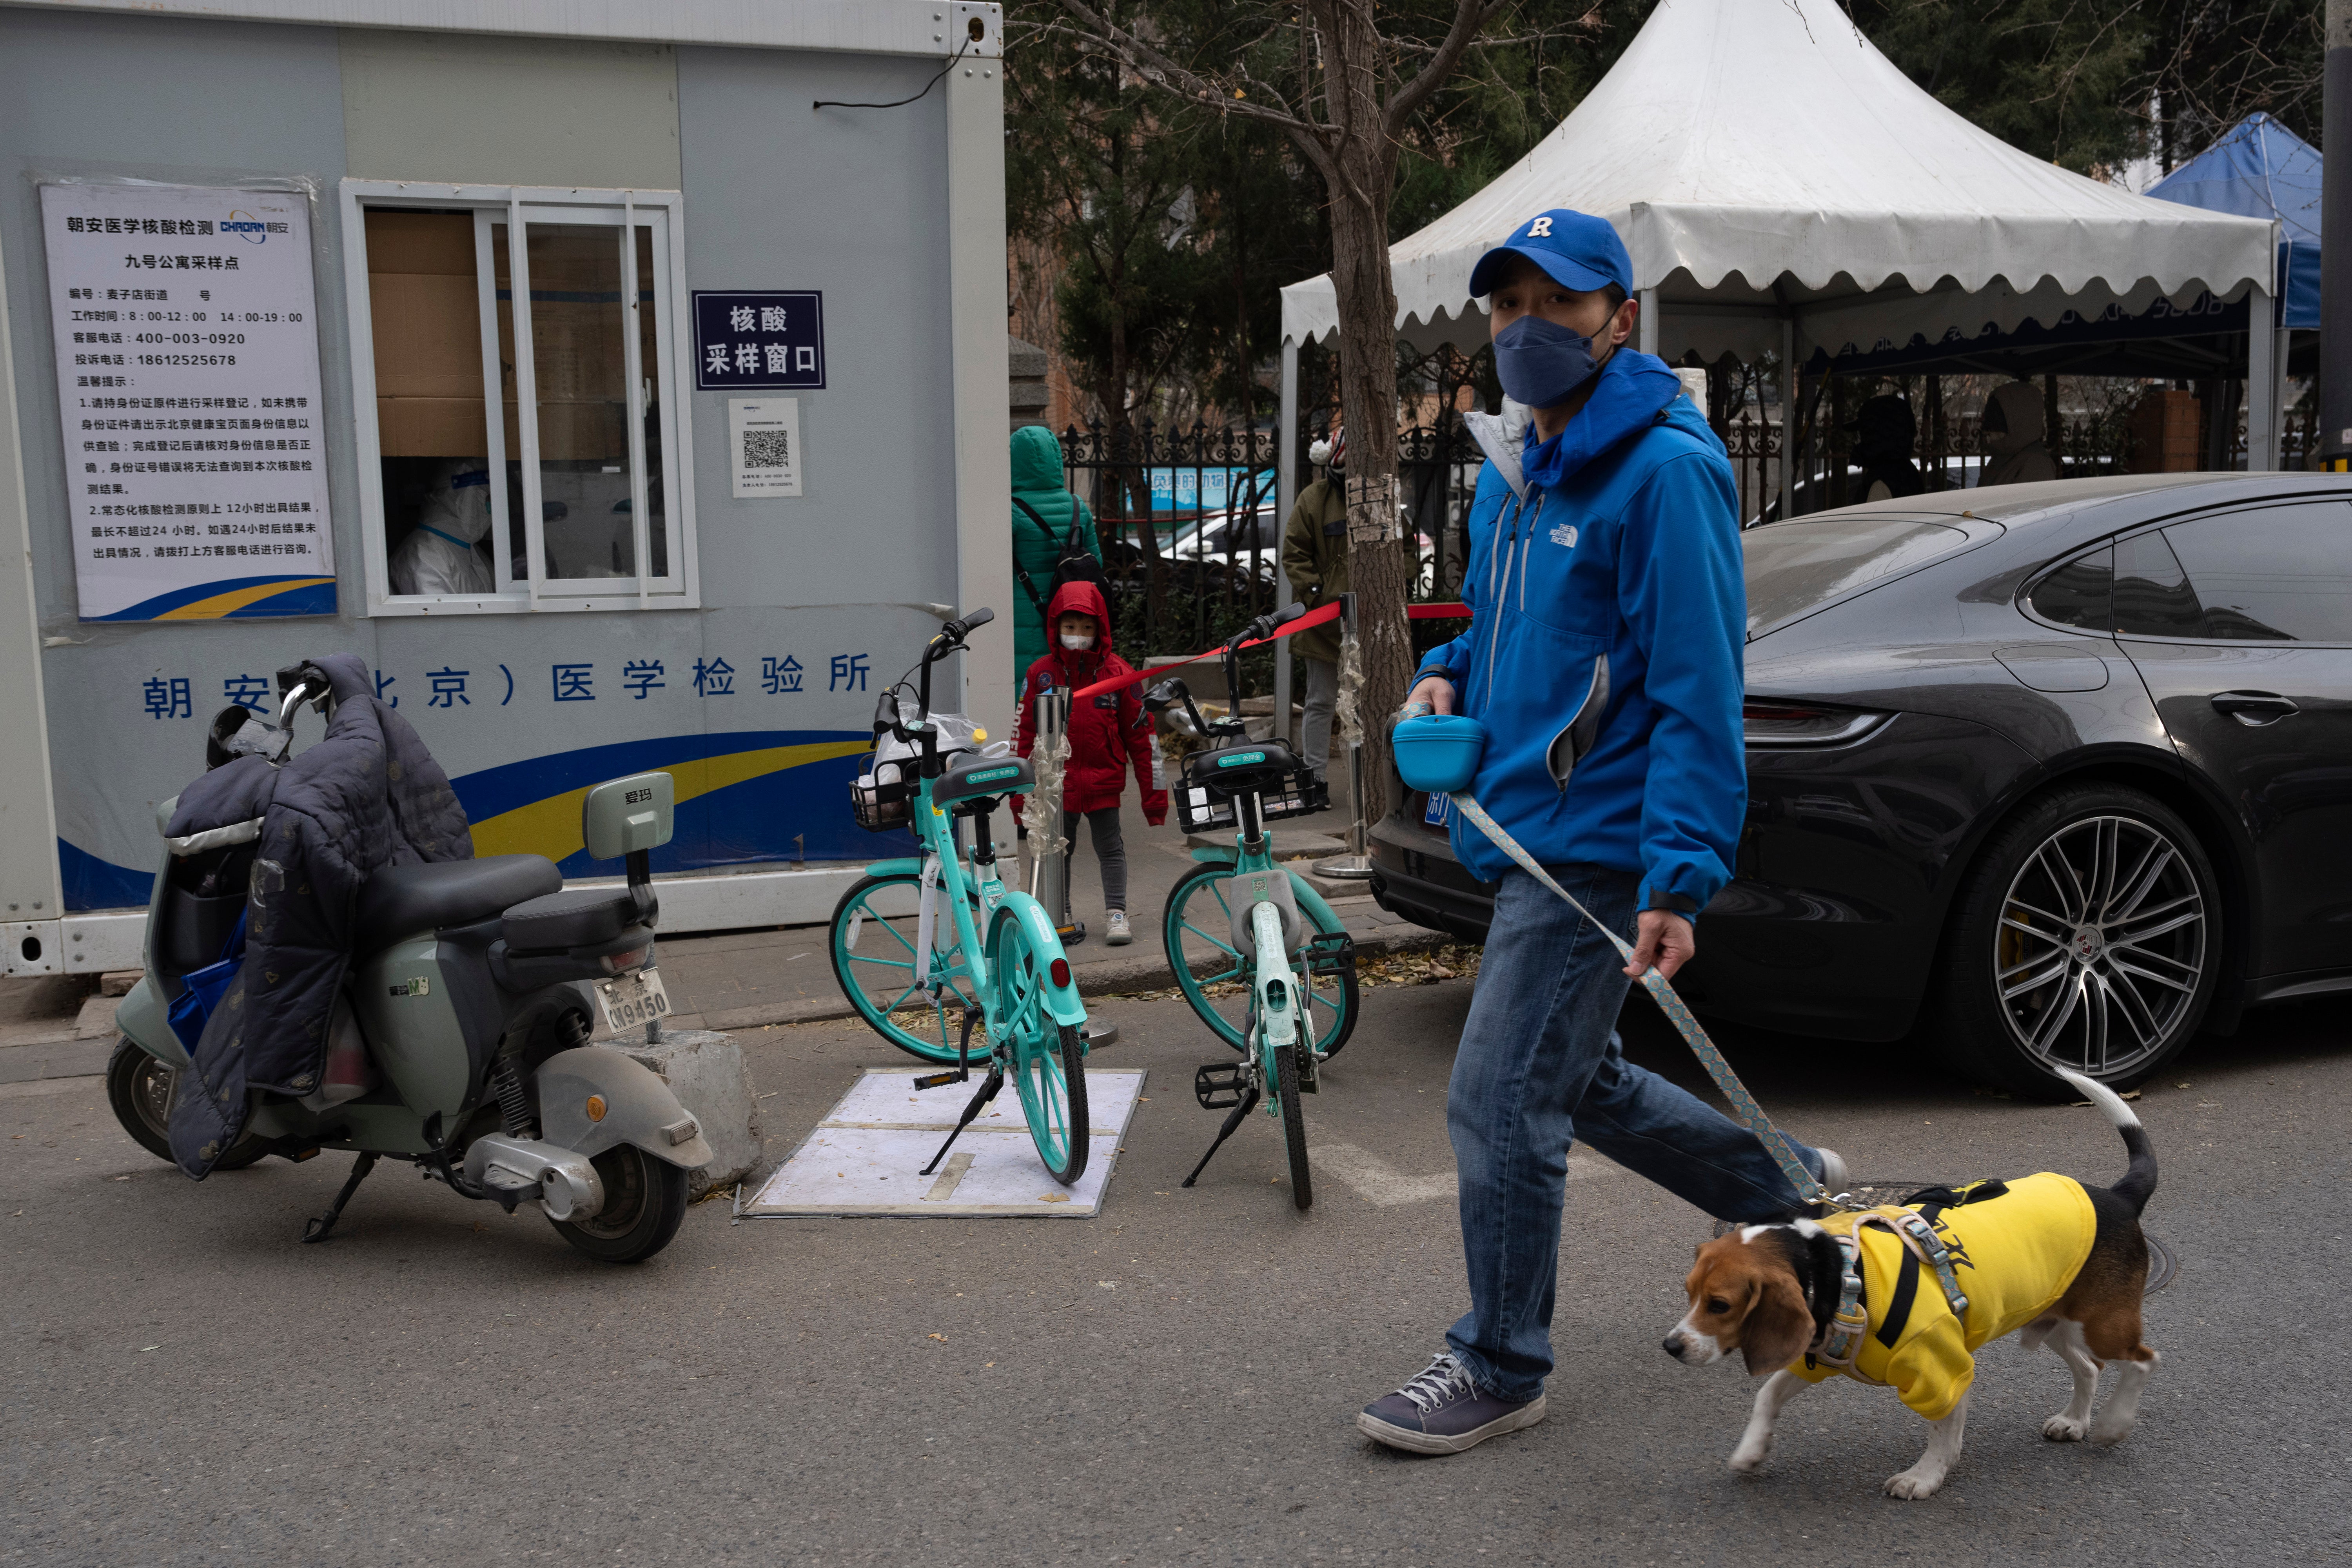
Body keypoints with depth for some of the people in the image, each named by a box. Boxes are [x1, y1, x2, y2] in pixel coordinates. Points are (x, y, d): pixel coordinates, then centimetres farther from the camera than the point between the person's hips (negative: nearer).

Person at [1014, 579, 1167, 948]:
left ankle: (1116, 913, 14)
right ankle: (1055, 917, 21)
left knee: (1111, 848, 4)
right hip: (1057, 782, 1)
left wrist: (1154, 792, 2)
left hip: (1104, 781, -1)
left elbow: (1140, 734, 3)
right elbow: (1023, 734, 6)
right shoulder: (1041, 673, 0)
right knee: (1057, 850, 11)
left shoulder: (1117, 672, -2)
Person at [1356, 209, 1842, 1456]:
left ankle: (1500, 1368, 14)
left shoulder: (1664, 469, -14)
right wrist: (1447, 675, 4)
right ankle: (1788, 1190, 41)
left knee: (1499, 1101, -5)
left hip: (1593, 846, -9)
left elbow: (1698, 692, -19)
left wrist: (1679, 880, -24)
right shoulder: (1512, 473, 13)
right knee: (1580, 1085, 21)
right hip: (1525, 834, 10)